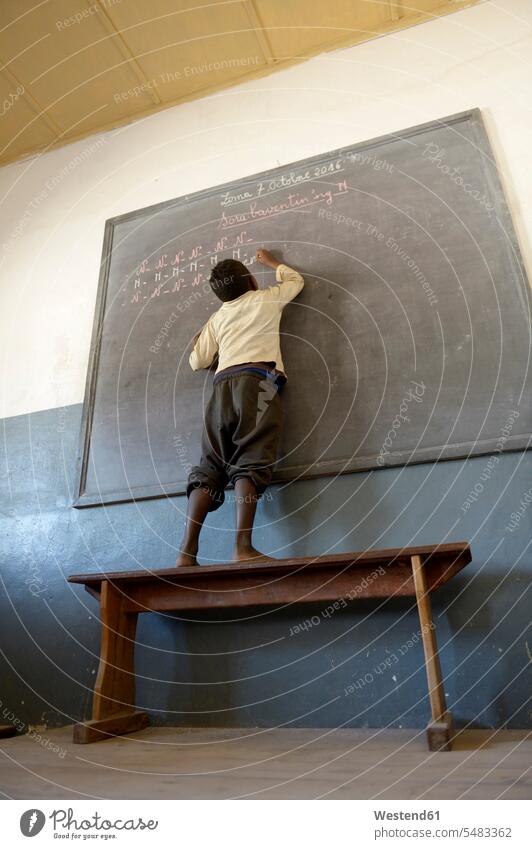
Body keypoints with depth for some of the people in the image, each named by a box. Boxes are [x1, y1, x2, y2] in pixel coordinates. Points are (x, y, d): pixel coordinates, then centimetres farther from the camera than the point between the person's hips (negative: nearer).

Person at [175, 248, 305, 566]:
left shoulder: (218, 317, 25)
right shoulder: (266, 299, 18)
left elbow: (198, 361, 24)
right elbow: (296, 280, 38)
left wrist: (200, 340, 43)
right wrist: (272, 262, 53)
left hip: (224, 384, 4)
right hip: (258, 381, -4)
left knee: (210, 466, -3)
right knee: (251, 463, -14)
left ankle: (187, 550, -11)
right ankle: (243, 546, -25)